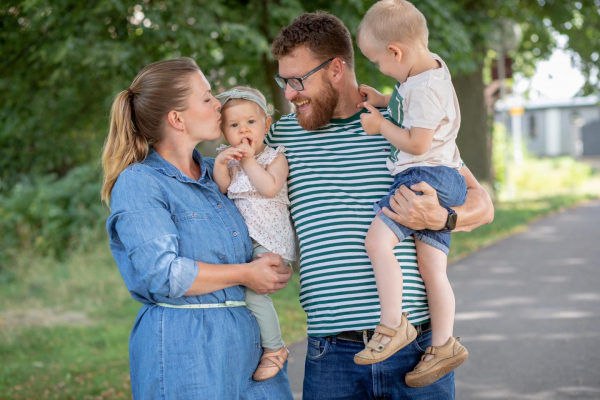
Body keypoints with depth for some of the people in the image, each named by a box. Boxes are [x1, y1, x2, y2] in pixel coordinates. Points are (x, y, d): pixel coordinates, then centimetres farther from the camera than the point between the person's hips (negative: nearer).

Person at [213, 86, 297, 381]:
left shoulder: (275, 157, -1)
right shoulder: (229, 158, 13)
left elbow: (270, 188, -17)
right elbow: (222, 188, 1)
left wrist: (249, 160, -14)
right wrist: (220, 163, -14)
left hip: (270, 240, -6)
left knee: (252, 290, -20)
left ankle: (274, 349, -6)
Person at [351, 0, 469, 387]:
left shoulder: (425, 87, -18)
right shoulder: (430, 65, 13)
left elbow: (417, 143, -21)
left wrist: (381, 126, -6)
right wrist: (382, 101, 21)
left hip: (428, 176, -10)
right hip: (440, 181, 10)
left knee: (378, 240, -20)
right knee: (433, 269, 9)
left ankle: (394, 326, -13)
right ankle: (443, 345, 12)